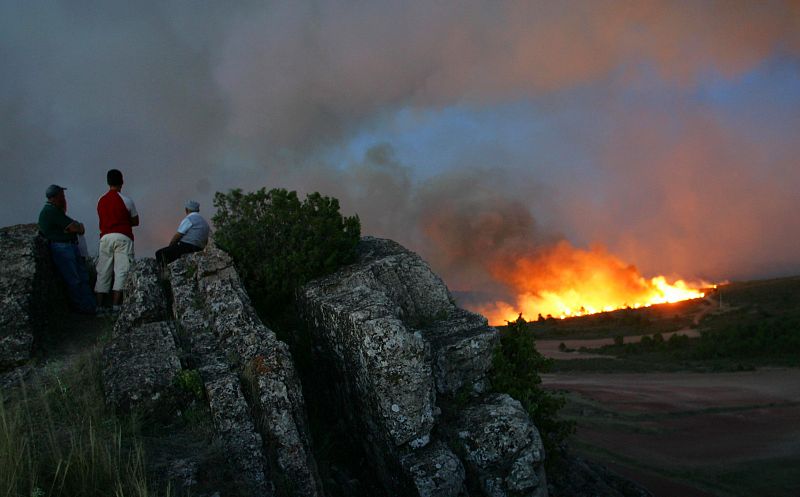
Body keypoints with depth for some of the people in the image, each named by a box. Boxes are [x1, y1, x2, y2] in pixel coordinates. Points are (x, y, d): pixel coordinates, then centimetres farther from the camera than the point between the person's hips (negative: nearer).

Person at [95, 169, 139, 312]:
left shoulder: (101, 201, 11)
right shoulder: (126, 201, -3)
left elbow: (103, 220, 17)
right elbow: (135, 222, 6)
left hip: (105, 237, 4)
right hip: (122, 237, -4)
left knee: (103, 272, 7)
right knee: (121, 270, -5)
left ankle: (99, 305, 4)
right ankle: (115, 305, -12)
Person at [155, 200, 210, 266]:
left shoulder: (189, 219, -6)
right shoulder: (205, 222, 19)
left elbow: (177, 236, -8)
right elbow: (206, 242, 21)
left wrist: (169, 247, 7)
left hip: (186, 247, -9)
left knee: (159, 253, -5)